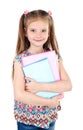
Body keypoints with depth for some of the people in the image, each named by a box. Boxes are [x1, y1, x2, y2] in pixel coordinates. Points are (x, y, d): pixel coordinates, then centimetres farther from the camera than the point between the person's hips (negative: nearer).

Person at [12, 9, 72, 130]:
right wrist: (49, 102, -19)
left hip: (50, 118, 3)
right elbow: (19, 94, -20)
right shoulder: (20, 59, -14)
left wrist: (40, 86, -24)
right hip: (27, 120, -2)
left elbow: (68, 85, -14)